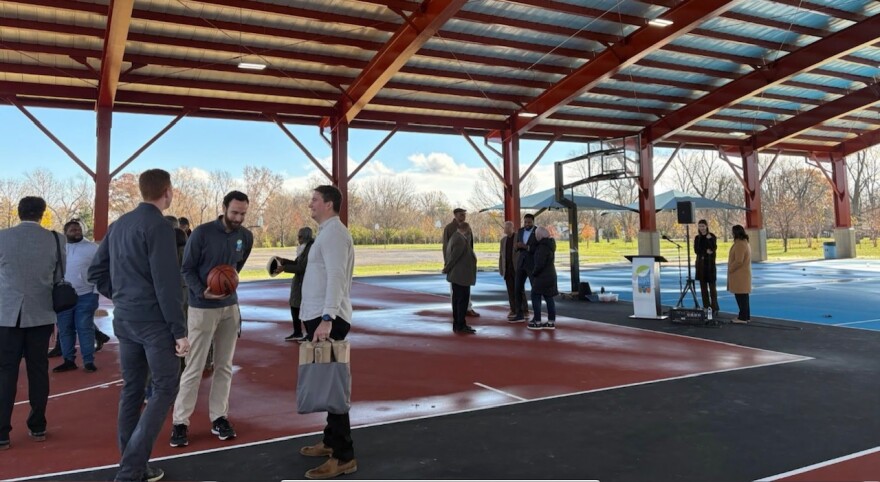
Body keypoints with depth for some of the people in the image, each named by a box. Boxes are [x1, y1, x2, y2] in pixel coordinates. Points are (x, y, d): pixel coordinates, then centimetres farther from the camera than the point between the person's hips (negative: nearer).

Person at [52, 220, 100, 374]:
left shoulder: (92, 248, -2)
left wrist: (95, 292, -10)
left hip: (85, 296, -3)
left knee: (85, 329, 0)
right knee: (65, 330, 8)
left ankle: (89, 361, 5)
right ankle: (69, 361, 18)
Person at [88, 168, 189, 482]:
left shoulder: (119, 224, 11)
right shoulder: (158, 227, -15)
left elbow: (96, 271, 15)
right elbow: (166, 284, -19)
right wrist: (179, 330, -15)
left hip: (123, 319, 8)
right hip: (153, 321, -8)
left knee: (132, 389, 13)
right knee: (165, 389, 0)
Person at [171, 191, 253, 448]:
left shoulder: (246, 237, 3)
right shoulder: (202, 233, -12)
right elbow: (186, 269, -9)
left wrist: (228, 285, 12)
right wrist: (202, 292, -22)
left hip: (230, 307, 5)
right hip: (202, 309, -5)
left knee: (224, 366, 8)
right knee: (194, 369, -2)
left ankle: (219, 418, 18)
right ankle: (180, 422, 9)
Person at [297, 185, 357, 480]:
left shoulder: (334, 233, -13)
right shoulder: (326, 232, 19)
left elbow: (336, 277, -25)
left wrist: (327, 318, -34)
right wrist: (321, 317, 17)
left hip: (328, 319, -10)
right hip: (319, 316, 10)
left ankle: (344, 456, -3)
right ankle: (331, 441, 29)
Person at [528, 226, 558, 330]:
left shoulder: (543, 247, -19)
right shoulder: (549, 244, 11)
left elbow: (540, 263, -22)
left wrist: (534, 273, -8)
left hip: (542, 277, -9)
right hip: (550, 276, 9)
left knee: (535, 298, -2)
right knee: (549, 298, 9)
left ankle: (537, 322, -1)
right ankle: (551, 322, 11)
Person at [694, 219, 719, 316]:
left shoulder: (712, 236, -2)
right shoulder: (697, 237, 9)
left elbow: (713, 249, -13)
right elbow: (696, 250, -1)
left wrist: (709, 239, -22)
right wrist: (706, 252, -14)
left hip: (710, 264, -4)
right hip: (700, 263, 4)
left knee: (712, 286, -6)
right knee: (703, 287, 5)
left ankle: (714, 309, -4)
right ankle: (706, 308, 11)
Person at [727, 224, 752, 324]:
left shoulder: (739, 244, -20)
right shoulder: (745, 243, 15)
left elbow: (738, 261, -24)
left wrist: (730, 269, -12)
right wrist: (732, 268, 17)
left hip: (739, 275, -11)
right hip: (744, 273, 11)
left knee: (740, 296, -6)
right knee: (743, 296, 15)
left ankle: (743, 317, -3)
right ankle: (746, 316, 22)